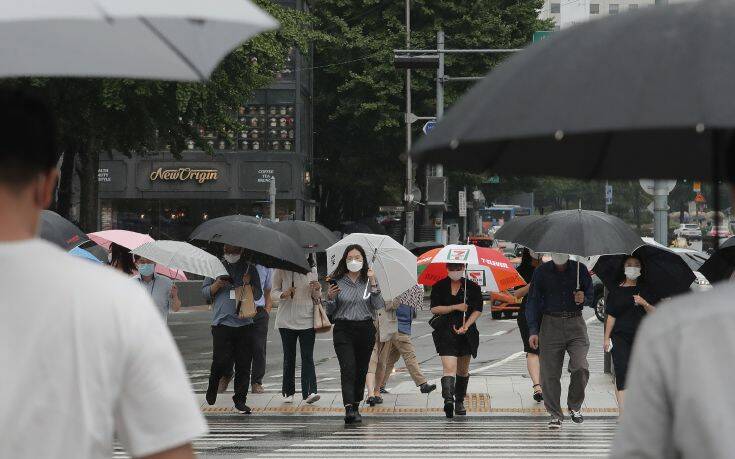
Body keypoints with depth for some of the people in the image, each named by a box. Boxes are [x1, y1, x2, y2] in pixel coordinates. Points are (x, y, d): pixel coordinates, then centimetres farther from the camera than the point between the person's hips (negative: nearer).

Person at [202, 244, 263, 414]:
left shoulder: (250, 269, 12)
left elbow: (258, 295, 13)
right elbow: (205, 292, 10)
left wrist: (249, 284, -6)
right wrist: (217, 285, -9)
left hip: (245, 323, 2)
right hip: (222, 322, -2)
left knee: (243, 365, 1)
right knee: (222, 361, -8)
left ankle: (240, 399, 10)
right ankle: (213, 386, 21)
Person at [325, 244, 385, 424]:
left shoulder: (368, 281, 5)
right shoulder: (337, 282, 4)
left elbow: (379, 306, -8)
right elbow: (330, 312, 7)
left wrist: (373, 284, -14)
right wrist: (330, 298, -12)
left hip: (365, 330, 2)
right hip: (343, 330, -2)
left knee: (361, 370, 7)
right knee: (348, 369, -15)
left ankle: (355, 407, 21)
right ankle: (349, 408, -26)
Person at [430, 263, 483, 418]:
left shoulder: (472, 287, 5)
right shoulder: (439, 287, 4)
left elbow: (478, 310, 2)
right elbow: (434, 309, -1)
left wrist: (466, 325, -12)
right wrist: (456, 307, -11)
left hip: (466, 333, 2)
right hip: (445, 331, -2)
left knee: (463, 369, 12)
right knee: (449, 367, -18)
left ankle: (459, 401, 26)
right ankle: (448, 399, -33)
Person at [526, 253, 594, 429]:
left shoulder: (580, 269, 7)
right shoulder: (541, 272, 4)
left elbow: (591, 295, 17)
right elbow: (533, 302, 5)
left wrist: (583, 299, -9)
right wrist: (533, 330, -4)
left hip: (575, 323, 0)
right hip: (551, 324, 0)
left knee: (580, 367, -14)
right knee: (550, 372, -2)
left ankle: (575, 406, 10)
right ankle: (555, 414, 10)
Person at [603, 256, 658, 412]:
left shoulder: (646, 290, 8)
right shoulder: (616, 291, 7)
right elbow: (611, 316, 9)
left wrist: (644, 303, -16)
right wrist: (606, 338, 5)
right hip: (620, 336, -1)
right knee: (622, 372, -11)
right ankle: (623, 412, -15)